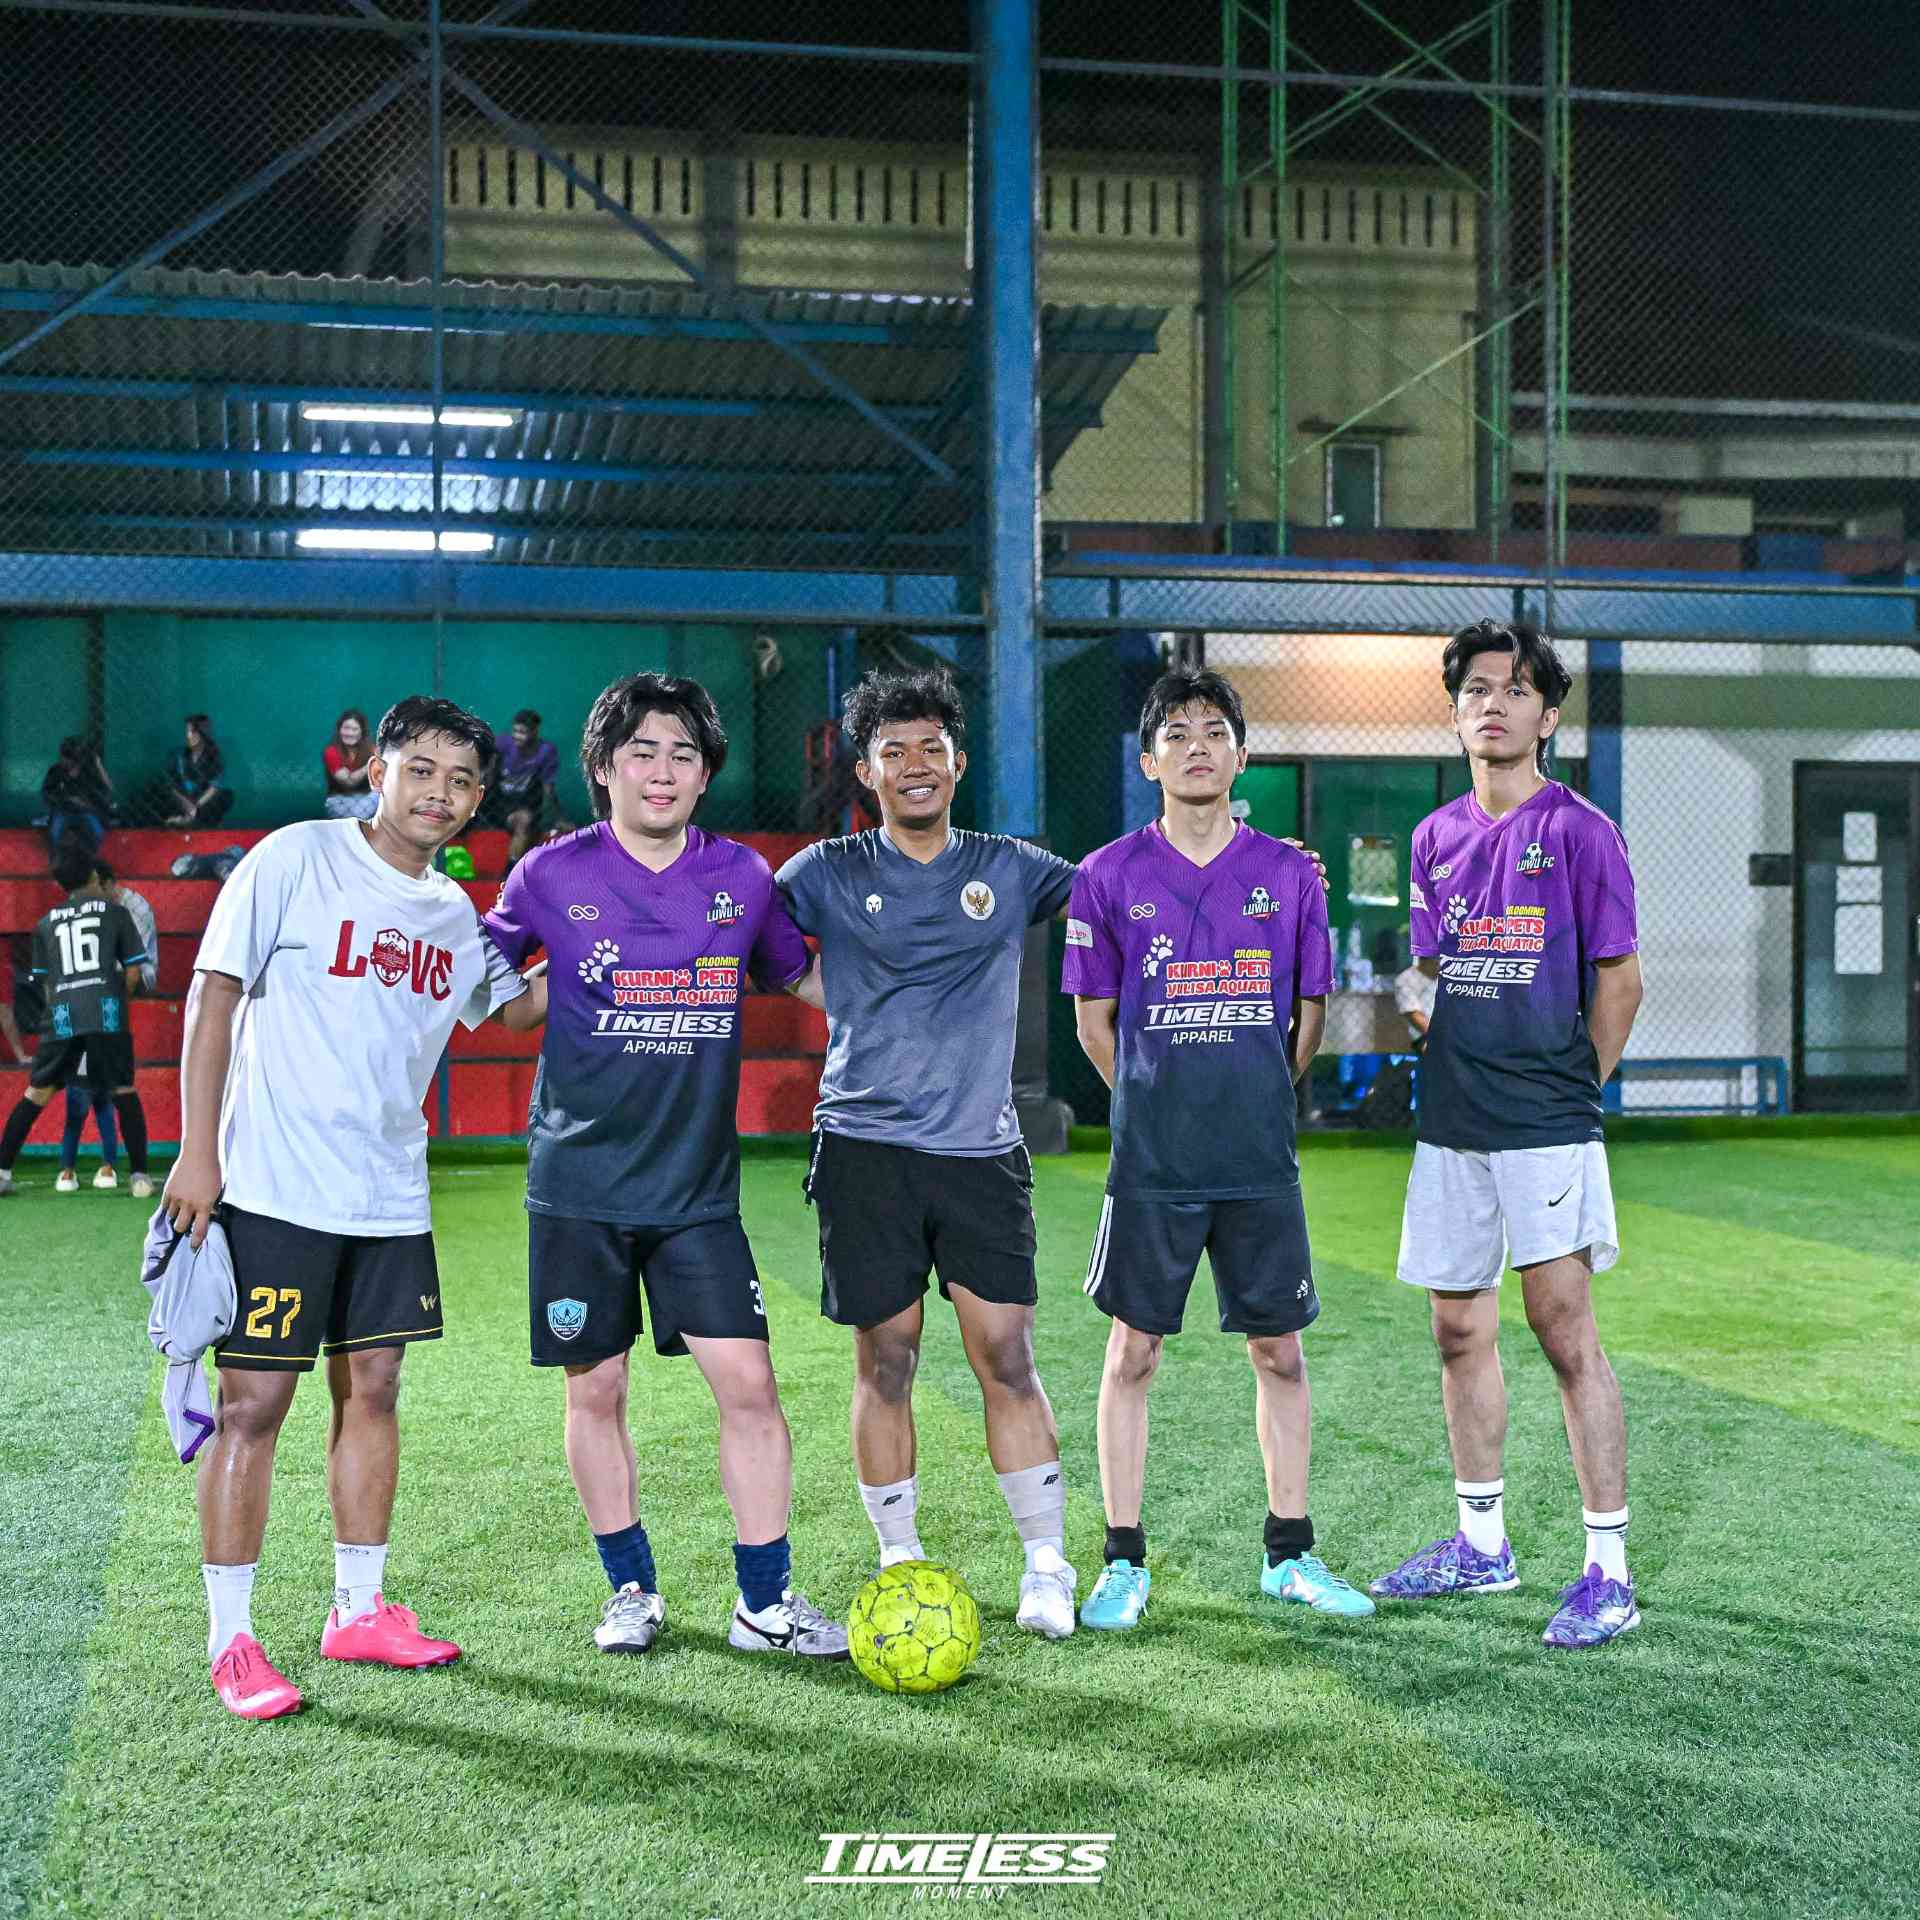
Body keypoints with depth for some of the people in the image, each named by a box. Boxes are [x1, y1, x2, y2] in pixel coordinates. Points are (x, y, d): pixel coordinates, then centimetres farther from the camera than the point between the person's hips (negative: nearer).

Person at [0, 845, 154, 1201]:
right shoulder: (114, 911, 11)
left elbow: (46, 982, 19)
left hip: (61, 1014, 2)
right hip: (106, 1011, -2)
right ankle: (139, 1175, 5)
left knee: (37, 1093, 10)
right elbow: (133, 973, 10)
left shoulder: (47, 923, 19)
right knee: (124, 1091, 9)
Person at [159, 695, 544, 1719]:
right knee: (252, 1403, -3)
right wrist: (197, 1151, -12)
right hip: (272, 1188, -6)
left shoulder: (454, 913, 9)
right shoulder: (296, 858, -7)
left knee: (371, 1390, 11)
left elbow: (513, 1003, 27)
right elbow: (214, 993, -8)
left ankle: (359, 1612, 24)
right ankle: (230, 1641, 8)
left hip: (390, 1199, 6)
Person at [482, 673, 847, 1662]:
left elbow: (800, 975, 19)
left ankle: (765, 1603, 8)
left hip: (698, 1188, 1)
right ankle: (632, 1590, 25)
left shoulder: (742, 876, 2)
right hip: (578, 1182, -1)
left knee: (748, 1383, -5)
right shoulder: (552, 874, -3)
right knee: (595, 1390, 7)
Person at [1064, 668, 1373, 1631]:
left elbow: (1309, 1011, 12)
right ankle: (1124, 1562, 14)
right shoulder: (1109, 876, 0)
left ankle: (1289, 1553, 21)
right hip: (1150, 1161, -1)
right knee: (1133, 1350, 3)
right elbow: (1093, 1020, 6)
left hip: (1260, 1159, 2)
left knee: (1279, 1350, 8)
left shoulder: (1288, 874, 4)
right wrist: (1159, 1106, 8)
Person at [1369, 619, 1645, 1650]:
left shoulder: (1579, 831, -4)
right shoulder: (1436, 836, 12)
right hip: (1450, 1126, 6)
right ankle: (1481, 1542, 26)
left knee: (1565, 1332, -7)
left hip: (1545, 1127, -6)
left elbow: (1619, 982, -2)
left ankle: (1608, 1571, 0)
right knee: (1459, 1332, 12)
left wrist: (1568, 1092, 3)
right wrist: (1460, 1076, 13)